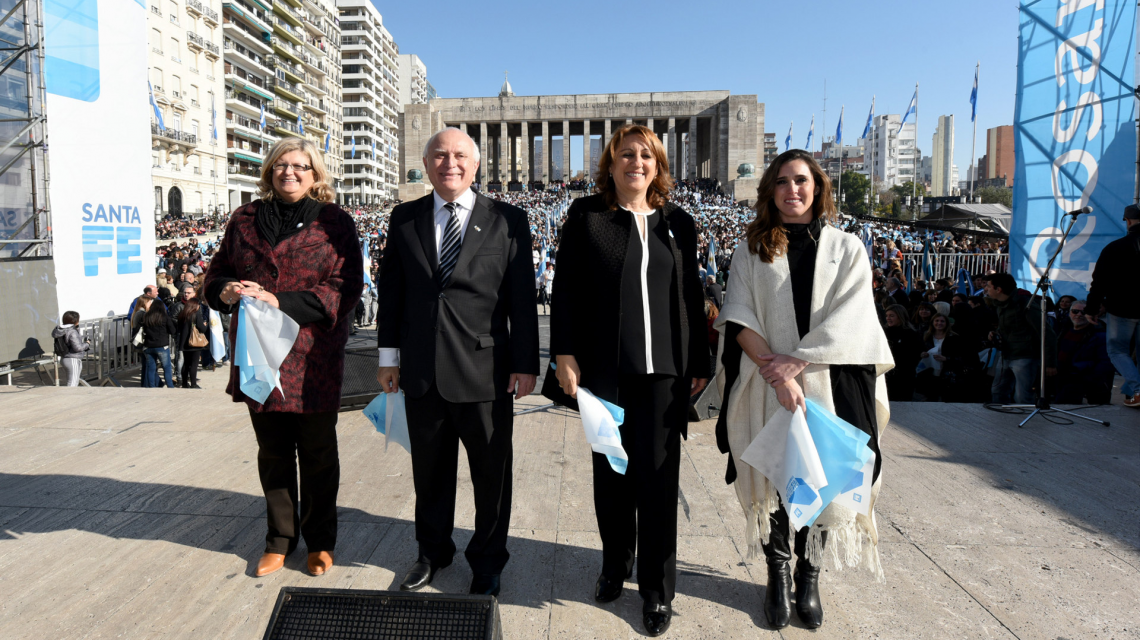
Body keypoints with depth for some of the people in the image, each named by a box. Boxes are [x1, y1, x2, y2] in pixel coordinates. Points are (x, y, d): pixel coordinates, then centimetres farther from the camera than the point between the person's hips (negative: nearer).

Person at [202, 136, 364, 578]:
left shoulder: (335, 222, -2)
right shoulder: (244, 220, 10)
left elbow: (346, 286, -11)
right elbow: (216, 274, 15)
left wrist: (282, 302, -20)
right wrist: (224, 290, -9)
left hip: (313, 358, -3)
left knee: (317, 453, 8)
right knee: (272, 452, 14)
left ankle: (319, 541, 25)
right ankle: (280, 540, 30)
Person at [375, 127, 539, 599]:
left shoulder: (508, 220, -1)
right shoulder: (404, 219, 7)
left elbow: (522, 297, -3)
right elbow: (390, 290, 9)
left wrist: (525, 363, -5)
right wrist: (389, 356, 6)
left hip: (485, 371, -2)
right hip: (421, 370, 3)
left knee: (492, 472, 10)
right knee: (429, 470, 17)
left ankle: (487, 560, 31)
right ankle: (433, 552, 39)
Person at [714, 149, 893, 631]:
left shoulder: (847, 249, 6)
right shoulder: (750, 252, 6)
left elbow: (845, 321, -5)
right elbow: (740, 321, -4)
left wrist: (794, 361, -14)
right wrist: (778, 374, -15)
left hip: (827, 386, 0)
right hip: (766, 388, 0)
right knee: (772, 479, 4)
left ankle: (808, 576, 22)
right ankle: (777, 575, 21)